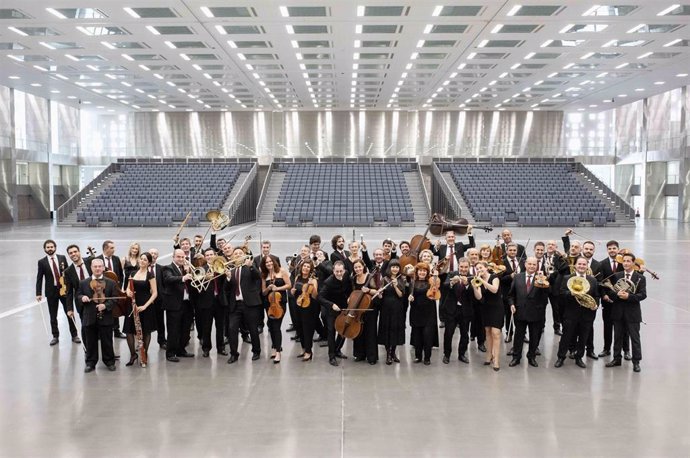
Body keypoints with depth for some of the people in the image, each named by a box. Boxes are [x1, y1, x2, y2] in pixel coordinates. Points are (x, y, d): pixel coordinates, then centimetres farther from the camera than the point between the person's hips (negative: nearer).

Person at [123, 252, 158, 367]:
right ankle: (133, 354, 15)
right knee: (129, 330, -2)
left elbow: (155, 293, -11)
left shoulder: (150, 275, -6)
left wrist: (145, 306, -19)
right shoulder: (133, 273, 8)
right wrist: (128, 292, -10)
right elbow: (128, 288, 14)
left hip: (145, 306, -4)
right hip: (133, 305, 4)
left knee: (146, 331, 4)